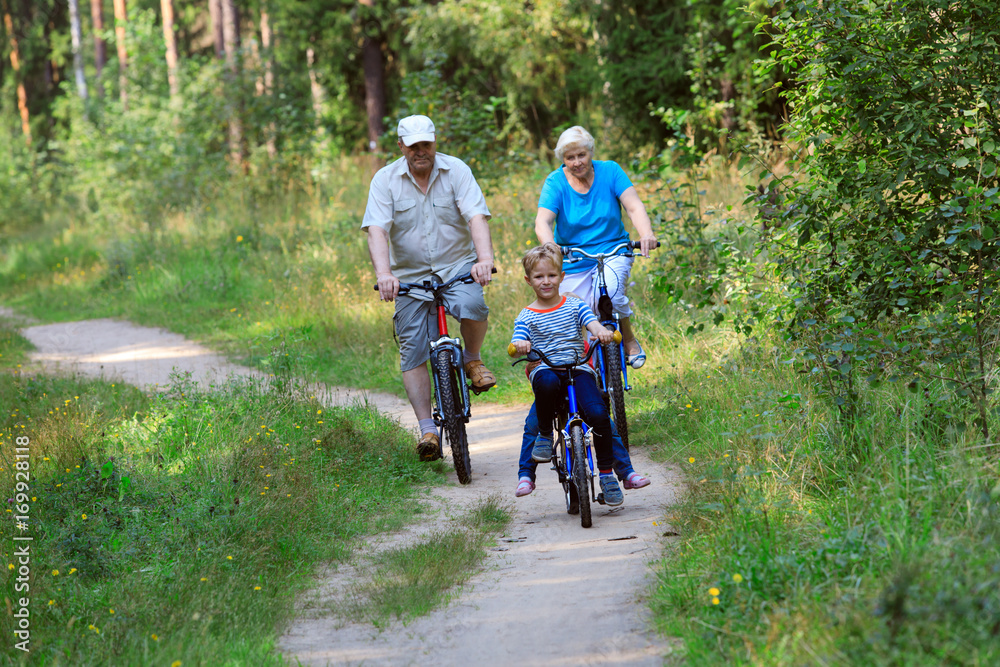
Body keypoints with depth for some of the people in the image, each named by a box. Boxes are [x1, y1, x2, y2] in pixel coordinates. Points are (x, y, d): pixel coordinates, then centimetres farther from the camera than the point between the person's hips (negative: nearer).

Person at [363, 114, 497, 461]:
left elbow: (476, 217, -17)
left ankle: (472, 360, -2)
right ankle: (427, 430, -1)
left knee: (471, 304, -32)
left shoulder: (456, 170, -6)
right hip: (410, 275, 1)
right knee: (413, 350, -5)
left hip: (458, 266, -1)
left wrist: (485, 258, -34)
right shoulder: (386, 179, -4)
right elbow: (377, 230, -15)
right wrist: (383, 273, -32)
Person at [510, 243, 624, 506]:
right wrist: (519, 345, -31)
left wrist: (601, 331, -30)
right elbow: (517, 343, -5)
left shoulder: (574, 305, 11)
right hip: (544, 369, -1)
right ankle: (545, 434, -12)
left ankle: (606, 473, -5)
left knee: (598, 414, -24)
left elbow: (592, 322, -5)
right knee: (548, 382, -41)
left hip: (578, 368, 1)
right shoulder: (526, 316, 9)